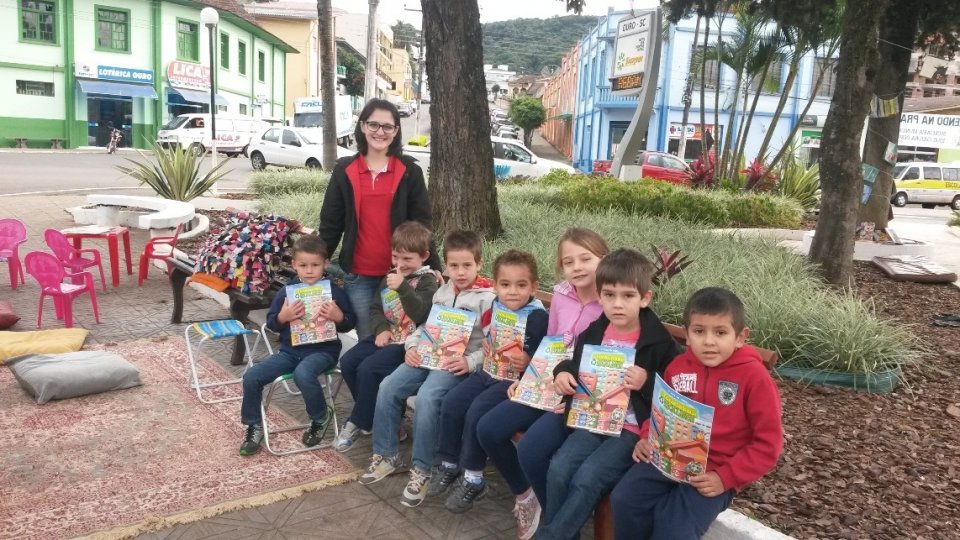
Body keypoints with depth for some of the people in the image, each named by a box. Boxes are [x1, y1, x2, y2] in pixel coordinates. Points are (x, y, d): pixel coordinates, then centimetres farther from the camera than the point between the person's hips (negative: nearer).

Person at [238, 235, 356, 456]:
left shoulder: (334, 291, -4)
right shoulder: (286, 292, 4)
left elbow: (350, 323, 2)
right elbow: (271, 323, 9)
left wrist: (339, 317, -20)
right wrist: (282, 317, -13)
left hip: (322, 350, -4)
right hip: (290, 350, 5)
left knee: (303, 374, -37)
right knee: (251, 376, -11)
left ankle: (319, 420, -7)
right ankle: (254, 426, 12)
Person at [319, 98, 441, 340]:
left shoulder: (410, 171, 2)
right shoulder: (344, 170, 4)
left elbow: (422, 223, 0)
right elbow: (330, 223, 7)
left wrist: (434, 267, -7)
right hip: (358, 276, 1)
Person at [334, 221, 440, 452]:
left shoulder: (428, 281, -8)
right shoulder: (390, 276, 13)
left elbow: (421, 314, -22)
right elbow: (375, 308, 13)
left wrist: (403, 288, -33)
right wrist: (381, 329, -7)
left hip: (407, 342, -8)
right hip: (386, 337, 8)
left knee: (368, 368, -24)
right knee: (348, 361, -7)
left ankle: (360, 422, -3)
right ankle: (373, 414, 8)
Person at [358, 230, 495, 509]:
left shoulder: (487, 298, -6)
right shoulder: (442, 292, 16)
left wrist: (469, 362, -23)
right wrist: (412, 347, 2)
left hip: (458, 363, -7)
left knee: (426, 397, -31)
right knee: (388, 387, -12)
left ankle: (421, 469, -15)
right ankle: (386, 454, 5)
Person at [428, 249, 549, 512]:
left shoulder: (538, 318, -16)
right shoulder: (494, 309, 5)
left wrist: (527, 362, -30)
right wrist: (484, 347, 2)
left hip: (515, 380, -7)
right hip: (487, 371, 7)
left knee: (477, 412, -22)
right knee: (451, 404, -4)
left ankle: (473, 478, -4)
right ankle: (449, 465, 13)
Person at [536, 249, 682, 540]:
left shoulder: (659, 342, -9)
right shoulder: (592, 333, 6)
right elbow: (577, 367, 22)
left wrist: (647, 382, -22)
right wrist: (563, 372, 0)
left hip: (633, 429, -5)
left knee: (587, 478, -22)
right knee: (558, 469, -16)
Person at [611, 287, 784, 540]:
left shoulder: (754, 376, -11)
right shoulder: (678, 366, 4)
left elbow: (768, 443, -8)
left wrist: (726, 478, -15)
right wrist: (647, 438, 0)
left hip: (714, 473, -4)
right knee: (625, 499, -16)